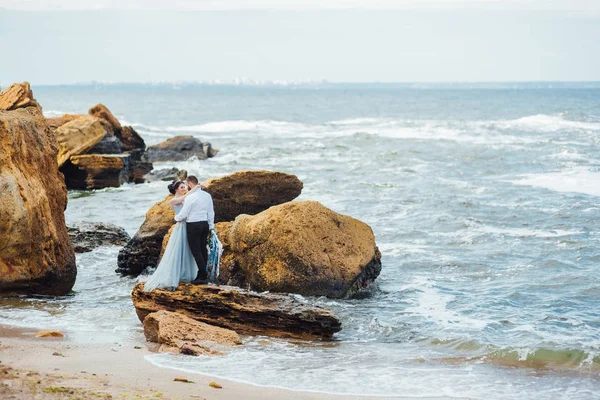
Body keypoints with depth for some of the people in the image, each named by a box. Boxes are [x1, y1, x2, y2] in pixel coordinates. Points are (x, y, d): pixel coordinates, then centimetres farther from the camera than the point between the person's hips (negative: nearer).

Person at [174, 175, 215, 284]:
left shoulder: (190, 197, -17)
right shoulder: (207, 195, 5)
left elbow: (183, 214, -11)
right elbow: (211, 212, 10)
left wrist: (176, 218, 10)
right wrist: (211, 226, 18)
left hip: (193, 226, -7)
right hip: (205, 224, 7)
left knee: (196, 251, -3)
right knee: (203, 250, 12)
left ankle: (203, 277, -5)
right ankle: (201, 275, 18)